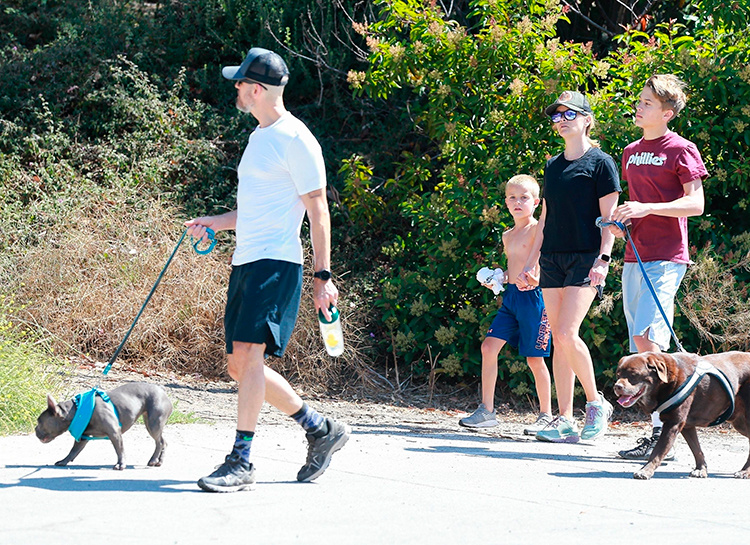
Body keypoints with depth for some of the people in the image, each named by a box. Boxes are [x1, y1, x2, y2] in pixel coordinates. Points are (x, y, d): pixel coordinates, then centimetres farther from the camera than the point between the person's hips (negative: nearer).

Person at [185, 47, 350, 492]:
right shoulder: (260, 136, 20)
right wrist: (215, 223, 18)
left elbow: (318, 210, -10)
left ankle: (241, 462, -15)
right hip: (246, 261, 10)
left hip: (276, 263, -10)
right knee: (241, 366, 8)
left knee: (247, 354, -18)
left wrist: (324, 276, -13)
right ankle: (321, 429, 20)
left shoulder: (296, 140, -9)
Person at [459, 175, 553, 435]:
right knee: (489, 346, -4)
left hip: (532, 296, -7)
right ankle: (486, 410, 1)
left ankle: (546, 415, 12)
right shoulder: (508, 235, 17)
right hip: (510, 296, 7)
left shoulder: (537, 229, -7)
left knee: (534, 358, -1)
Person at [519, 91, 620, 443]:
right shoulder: (552, 166, 16)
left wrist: (603, 259, -17)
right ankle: (565, 421, 3)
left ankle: (597, 404, 0)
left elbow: (608, 217, -6)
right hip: (552, 258, 6)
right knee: (558, 340, 2)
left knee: (567, 333, -18)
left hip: (584, 257, -6)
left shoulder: (600, 163, -2)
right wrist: (530, 265, 19)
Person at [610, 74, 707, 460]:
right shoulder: (631, 152, 18)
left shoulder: (681, 150, -4)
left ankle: (663, 432, -17)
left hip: (665, 259, -8)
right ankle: (656, 432, 11)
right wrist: (619, 219, 7)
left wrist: (648, 208, -20)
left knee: (646, 338, -19)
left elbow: (695, 203, -10)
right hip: (634, 256, 8)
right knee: (639, 349, 6)